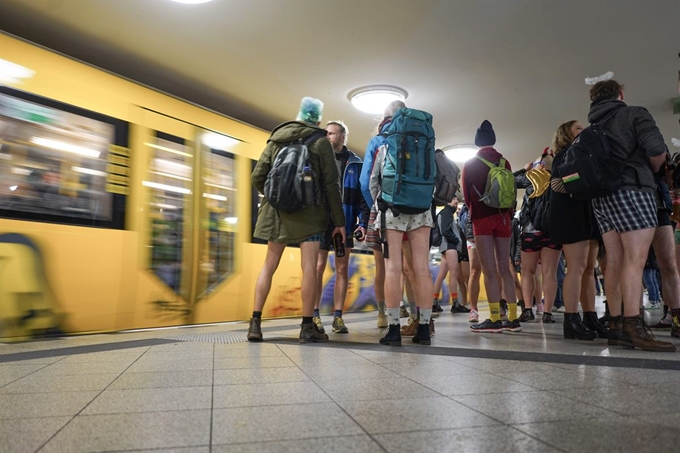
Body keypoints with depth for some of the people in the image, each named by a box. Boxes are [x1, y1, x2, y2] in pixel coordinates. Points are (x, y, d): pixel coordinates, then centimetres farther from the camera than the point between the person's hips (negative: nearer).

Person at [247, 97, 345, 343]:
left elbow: (258, 177, 9)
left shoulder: (276, 140, 13)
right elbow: (330, 184, -2)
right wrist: (339, 220, 1)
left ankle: (255, 322, 7)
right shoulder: (320, 142, 2)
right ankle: (307, 326, 1)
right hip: (309, 211, -4)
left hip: (277, 211, 4)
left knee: (269, 265, 9)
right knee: (309, 267, -1)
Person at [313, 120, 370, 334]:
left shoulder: (354, 163, 9)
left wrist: (363, 222, -6)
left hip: (345, 222, 1)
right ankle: (314, 315, 6)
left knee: (342, 269, 3)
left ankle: (338, 316, 9)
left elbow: (362, 194, 4)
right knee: (318, 267, -1)